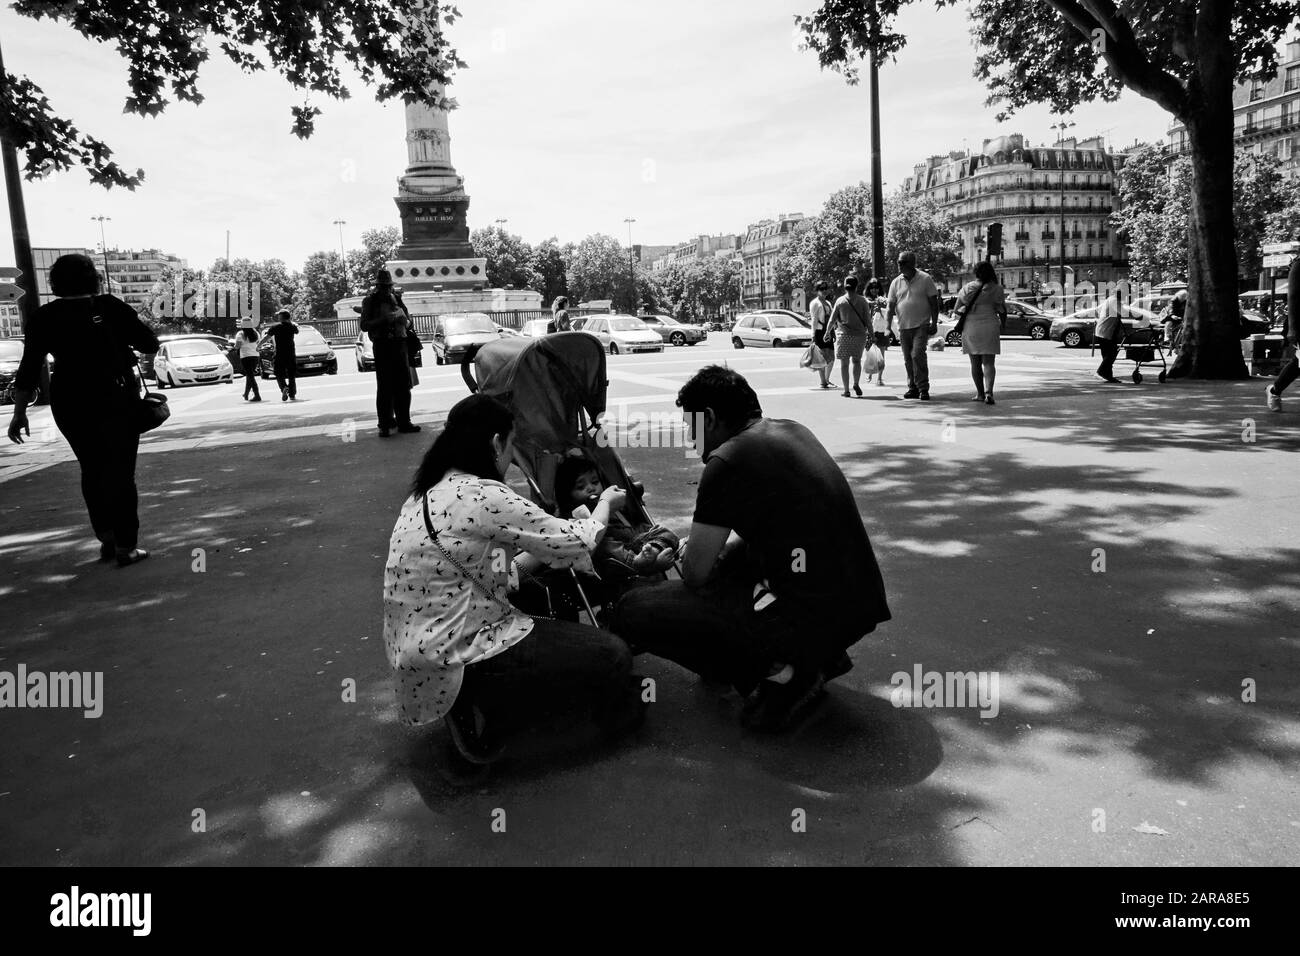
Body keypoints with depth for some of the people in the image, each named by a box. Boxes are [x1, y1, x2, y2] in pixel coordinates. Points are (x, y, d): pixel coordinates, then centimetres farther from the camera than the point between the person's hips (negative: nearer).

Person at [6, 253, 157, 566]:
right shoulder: (110, 306, -4)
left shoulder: (44, 317, 3)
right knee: (120, 471, 4)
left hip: (69, 402, 2)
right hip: (117, 398, -2)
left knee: (92, 470, 19)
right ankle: (125, 546, 3)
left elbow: (29, 369, 1)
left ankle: (106, 538, 20)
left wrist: (19, 412, 6)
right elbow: (150, 345, -1)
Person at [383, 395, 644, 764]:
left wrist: (541, 555, 15)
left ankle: (480, 712, 11)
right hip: (455, 664, -10)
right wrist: (605, 505, 8)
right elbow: (576, 543, -11)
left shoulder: (428, 495, 9)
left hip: (422, 653, 10)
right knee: (612, 655, -5)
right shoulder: (481, 495, -19)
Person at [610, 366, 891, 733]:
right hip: (862, 606, 9)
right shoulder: (794, 432, 13)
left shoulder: (727, 462, -11)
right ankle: (818, 656, 17)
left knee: (632, 612, -5)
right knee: (732, 555, 32)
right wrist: (720, 547, 26)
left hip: (812, 618, -9)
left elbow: (695, 575, -5)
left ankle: (778, 674, -5)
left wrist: (690, 554, 18)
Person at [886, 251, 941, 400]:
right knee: (908, 359, 8)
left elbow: (934, 302, 0)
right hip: (904, 326, 4)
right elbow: (891, 306, 8)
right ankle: (913, 388, 19)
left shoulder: (925, 279, -2)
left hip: (921, 325, -4)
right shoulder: (896, 282, 7)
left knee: (917, 354, -17)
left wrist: (934, 323, -7)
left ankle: (923, 388, -12)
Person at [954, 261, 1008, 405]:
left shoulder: (967, 289, 0)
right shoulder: (997, 289, -1)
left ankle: (980, 393, 15)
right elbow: (1002, 310, 1)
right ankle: (988, 392, -18)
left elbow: (957, 310, 2)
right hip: (990, 327, -1)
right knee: (989, 362, 0)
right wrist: (1003, 324, 17)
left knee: (975, 363, 10)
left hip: (970, 328, 1)